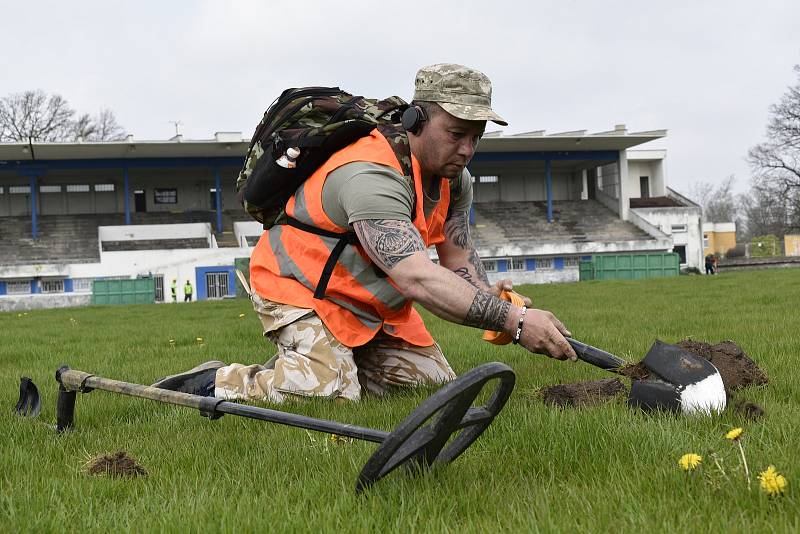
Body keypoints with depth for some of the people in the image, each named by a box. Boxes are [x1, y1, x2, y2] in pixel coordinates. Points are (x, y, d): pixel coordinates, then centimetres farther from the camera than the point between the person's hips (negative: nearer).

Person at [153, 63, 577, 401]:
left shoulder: (456, 178, -4)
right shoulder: (371, 176, -35)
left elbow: (458, 260, 0)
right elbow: (418, 279, -45)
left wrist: (488, 296, -24)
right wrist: (514, 321, -50)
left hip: (374, 302, 9)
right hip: (300, 287, -9)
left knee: (437, 386, 8)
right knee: (331, 397, -27)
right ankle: (218, 384, -3)